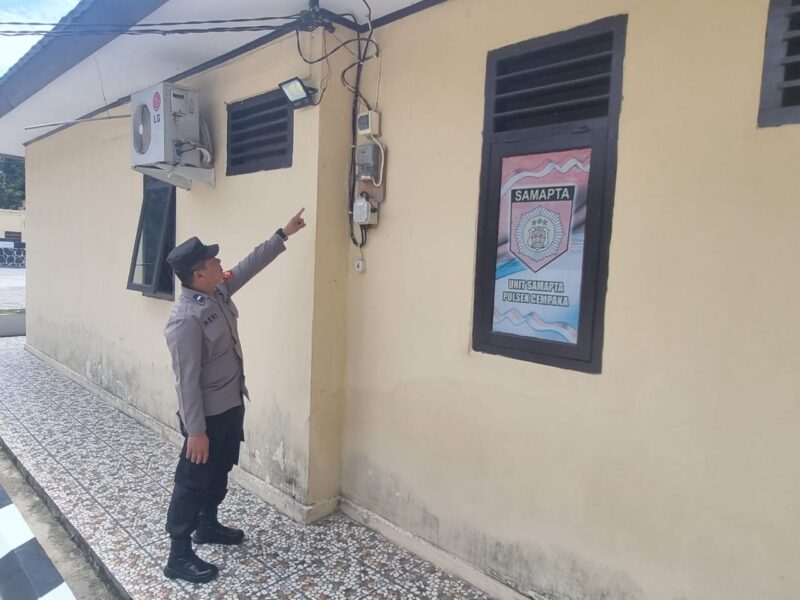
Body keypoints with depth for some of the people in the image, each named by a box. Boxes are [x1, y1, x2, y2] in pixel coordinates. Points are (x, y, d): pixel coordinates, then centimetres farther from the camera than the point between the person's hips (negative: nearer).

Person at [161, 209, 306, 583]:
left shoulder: (218, 291, -1)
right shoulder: (186, 320, -27)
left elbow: (250, 265, 13)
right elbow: (186, 381, -25)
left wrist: (283, 235, 14)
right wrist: (195, 431, -22)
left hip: (231, 404, 9)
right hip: (207, 414, -9)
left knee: (220, 471, 24)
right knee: (193, 481, 6)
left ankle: (207, 526, 45)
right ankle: (179, 557, 22)